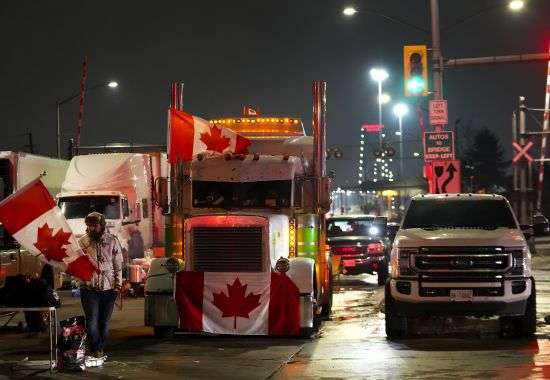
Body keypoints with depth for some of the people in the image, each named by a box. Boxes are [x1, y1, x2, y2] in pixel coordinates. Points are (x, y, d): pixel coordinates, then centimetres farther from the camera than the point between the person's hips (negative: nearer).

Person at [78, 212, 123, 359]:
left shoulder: (112, 240, 4)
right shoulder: (83, 241, 2)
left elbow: (118, 264, 7)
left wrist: (118, 284, 2)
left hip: (108, 287, 1)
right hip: (89, 287, -1)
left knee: (104, 321, 7)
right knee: (92, 320, -6)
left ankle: (100, 349, 19)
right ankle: (96, 349, 3)